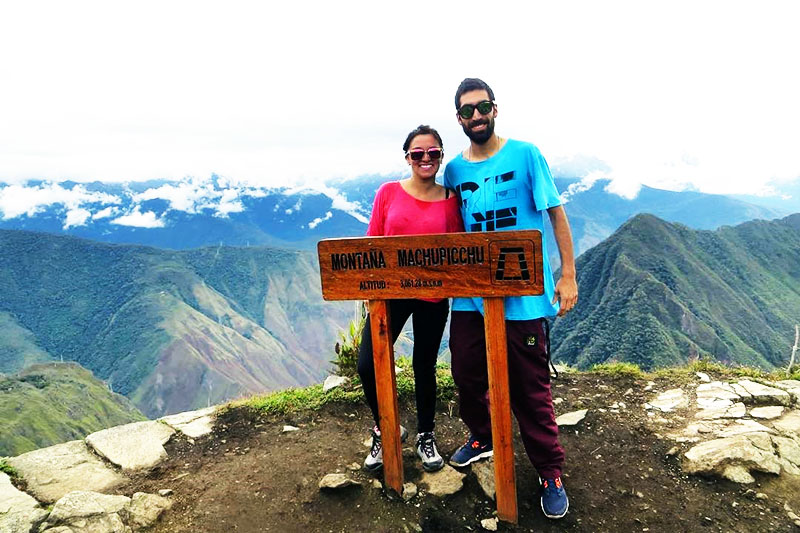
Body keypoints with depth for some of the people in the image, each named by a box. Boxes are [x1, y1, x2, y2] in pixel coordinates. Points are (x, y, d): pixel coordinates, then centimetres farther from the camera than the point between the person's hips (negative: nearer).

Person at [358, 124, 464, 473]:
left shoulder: (450, 200, 0)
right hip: (390, 292, 0)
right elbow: (372, 242, 3)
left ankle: (426, 437, 36)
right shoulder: (388, 192, 0)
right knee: (368, 365, -6)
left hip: (433, 296, 0)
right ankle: (386, 431, 22)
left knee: (425, 367, 13)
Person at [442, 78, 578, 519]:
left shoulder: (525, 155, -3)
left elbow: (556, 214, -2)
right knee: (466, 374, 13)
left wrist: (568, 275, -6)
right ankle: (483, 437, 41)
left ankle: (550, 472, 25)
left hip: (523, 293, -4)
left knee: (530, 390, 4)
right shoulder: (454, 170, 8)